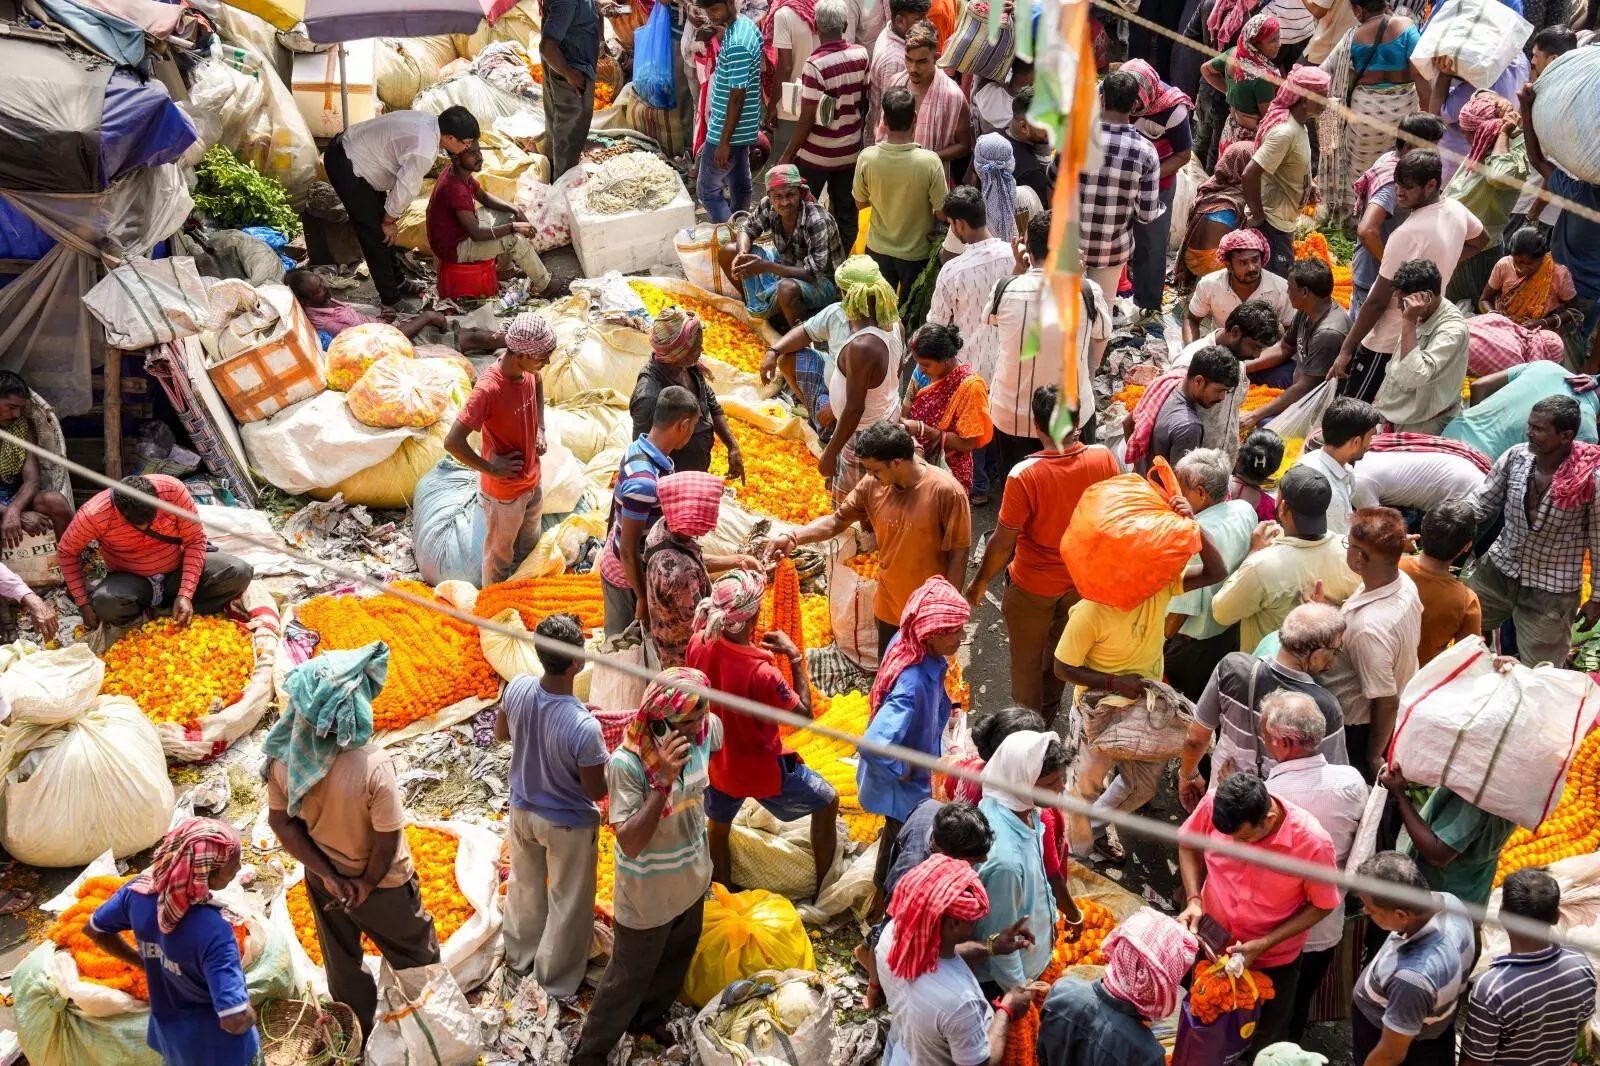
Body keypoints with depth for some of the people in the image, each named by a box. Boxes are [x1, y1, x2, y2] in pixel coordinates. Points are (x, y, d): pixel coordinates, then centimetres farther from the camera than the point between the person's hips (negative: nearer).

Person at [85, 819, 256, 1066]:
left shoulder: (140, 889, -19)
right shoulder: (212, 930, -37)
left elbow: (95, 930, 3)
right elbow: (236, 1021, -39)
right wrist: (248, 1008, -17)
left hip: (168, 1035, 6)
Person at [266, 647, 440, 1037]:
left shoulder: (283, 754, -22)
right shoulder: (372, 764, -37)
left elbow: (281, 822, -11)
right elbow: (388, 840, -27)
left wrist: (328, 875, -8)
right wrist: (367, 884, -8)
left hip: (322, 879, 5)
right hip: (381, 883, -4)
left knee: (342, 962, 29)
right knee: (416, 956, 25)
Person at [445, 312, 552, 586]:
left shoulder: (528, 370, -11)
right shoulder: (488, 389, -33)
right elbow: (453, 442, -34)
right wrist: (490, 468, -22)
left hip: (532, 481, 7)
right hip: (503, 491, -7)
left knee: (529, 548, 27)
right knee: (500, 556, 17)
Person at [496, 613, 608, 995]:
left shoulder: (518, 687, -23)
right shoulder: (584, 727, -39)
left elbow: (501, 733, -1)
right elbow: (597, 793, -23)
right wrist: (605, 763, -5)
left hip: (522, 809, 5)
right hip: (568, 823, -5)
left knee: (524, 885, 31)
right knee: (568, 902, 21)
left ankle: (519, 955, 55)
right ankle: (558, 979, 41)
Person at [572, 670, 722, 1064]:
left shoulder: (706, 730, -18)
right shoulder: (626, 764, -34)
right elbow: (629, 844, -37)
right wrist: (664, 782, -46)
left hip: (692, 880, 6)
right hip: (648, 895, -6)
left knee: (675, 962, 29)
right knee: (629, 977, 14)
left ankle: (650, 1017, 56)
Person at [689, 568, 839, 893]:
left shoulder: (698, 644, -21)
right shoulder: (761, 673, -37)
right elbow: (805, 713, -21)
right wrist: (795, 657, -17)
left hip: (716, 763, 5)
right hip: (762, 769, -5)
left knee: (717, 828, 30)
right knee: (827, 803, 21)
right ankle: (825, 890, 35)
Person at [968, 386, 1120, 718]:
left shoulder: (1024, 475, -31)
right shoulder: (1104, 458, -19)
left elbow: (1003, 542, -22)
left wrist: (980, 582, -6)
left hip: (1033, 585, -4)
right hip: (1083, 578, 5)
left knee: (1027, 659, 20)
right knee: (1061, 648, 29)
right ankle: (1049, 709, 51)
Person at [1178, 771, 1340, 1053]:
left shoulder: (1313, 842, -32)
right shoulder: (1213, 805, -26)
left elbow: (1322, 905, -15)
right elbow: (1188, 846, -4)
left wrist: (1264, 944, -22)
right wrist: (1194, 900, -19)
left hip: (1273, 961, -2)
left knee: (1264, 1046, 24)